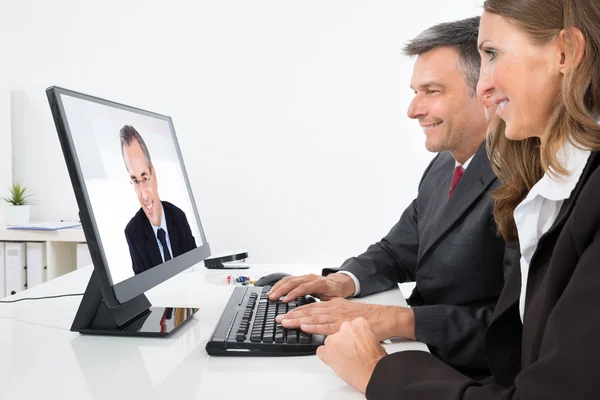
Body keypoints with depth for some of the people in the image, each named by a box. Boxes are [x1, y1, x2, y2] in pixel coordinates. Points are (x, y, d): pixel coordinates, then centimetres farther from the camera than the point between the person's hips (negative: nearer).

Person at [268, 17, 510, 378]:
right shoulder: (443, 167, 8)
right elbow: (396, 252, 12)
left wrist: (397, 320, -29)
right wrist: (342, 282, -7)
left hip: (472, 379, -7)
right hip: (420, 359, 7)